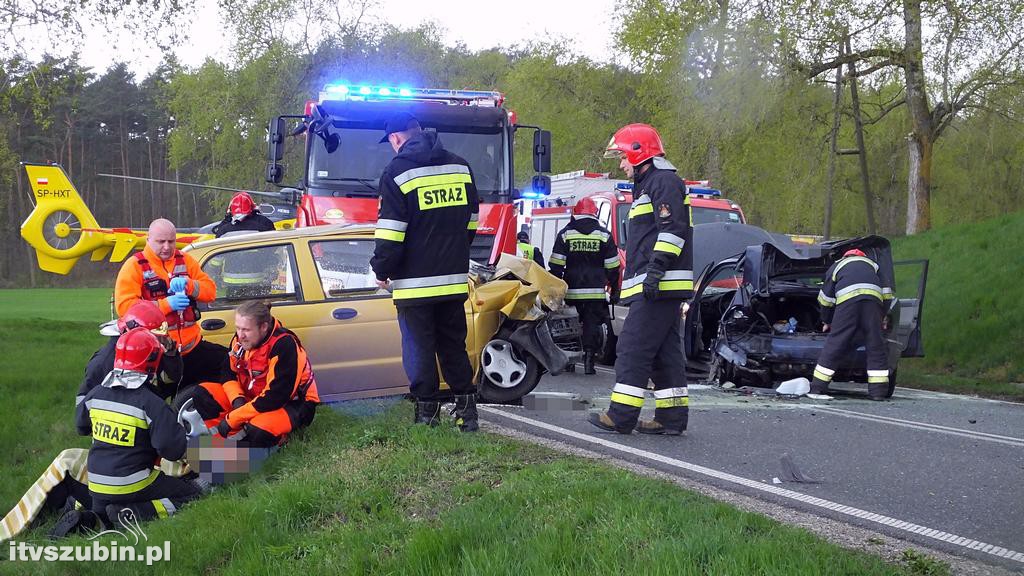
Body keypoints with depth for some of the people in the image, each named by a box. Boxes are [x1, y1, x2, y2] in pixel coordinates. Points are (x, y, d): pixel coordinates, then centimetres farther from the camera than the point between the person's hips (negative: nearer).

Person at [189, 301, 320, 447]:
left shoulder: (285, 346, -29)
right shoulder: (242, 339, -7)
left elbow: (275, 397, -31)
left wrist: (232, 419, -26)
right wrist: (237, 399, -16)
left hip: (292, 404, -7)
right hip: (253, 397, 7)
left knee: (258, 431, -37)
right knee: (203, 394, -6)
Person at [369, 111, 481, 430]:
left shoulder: (398, 171, -9)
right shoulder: (460, 167, 10)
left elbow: (391, 232, -11)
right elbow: (471, 221, 18)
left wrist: (382, 270, 0)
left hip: (415, 281, -5)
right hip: (455, 279, 5)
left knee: (419, 350, 2)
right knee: (454, 346, 13)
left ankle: (427, 414, 4)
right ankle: (466, 410, 14)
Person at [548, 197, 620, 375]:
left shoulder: (565, 234, 3)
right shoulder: (604, 235, 4)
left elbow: (556, 266, 0)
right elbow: (612, 267, 4)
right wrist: (615, 290, 11)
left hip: (571, 291, 1)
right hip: (596, 291, -1)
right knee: (592, 325, 2)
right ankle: (589, 360, -5)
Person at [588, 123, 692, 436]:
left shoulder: (664, 181, -7)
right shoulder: (648, 185, 27)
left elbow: (673, 229, -19)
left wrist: (656, 269, -25)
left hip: (660, 285, -11)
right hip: (657, 288, 11)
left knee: (633, 348, -10)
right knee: (664, 352, 9)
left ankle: (622, 415, -10)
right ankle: (672, 416, 10)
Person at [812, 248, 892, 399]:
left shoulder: (836, 266, 33)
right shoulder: (873, 264, 36)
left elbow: (826, 298, 32)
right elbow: (887, 293, 26)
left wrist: (827, 322, 44)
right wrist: (883, 317, 32)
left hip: (847, 298, -1)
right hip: (873, 297, 1)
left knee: (835, 344, 2)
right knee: (875, 346, 7)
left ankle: (817, 387, 5)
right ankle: (878, 390, 5)